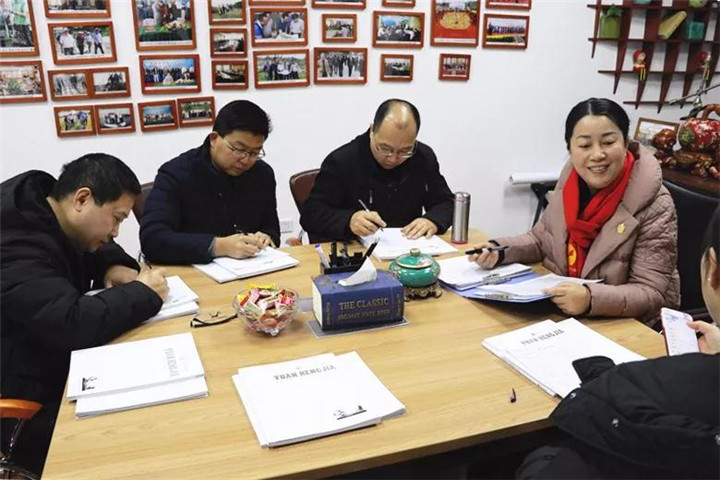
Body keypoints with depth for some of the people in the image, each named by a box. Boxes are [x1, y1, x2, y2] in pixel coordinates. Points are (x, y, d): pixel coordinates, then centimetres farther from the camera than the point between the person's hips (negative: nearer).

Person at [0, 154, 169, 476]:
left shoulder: (44, 213, 1)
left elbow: (89, 249, 20)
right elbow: (73, 325, -37)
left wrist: (114, 265, -3)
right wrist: (143, 293, -23)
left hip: (57, 364, 9)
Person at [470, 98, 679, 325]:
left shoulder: (655, 206, -18)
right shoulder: (570, 179, -3)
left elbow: (652, 293, -19)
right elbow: (541, 239, 10)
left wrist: (591, 298, -36)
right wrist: (498, 249, -8)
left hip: (625, 325, -5)